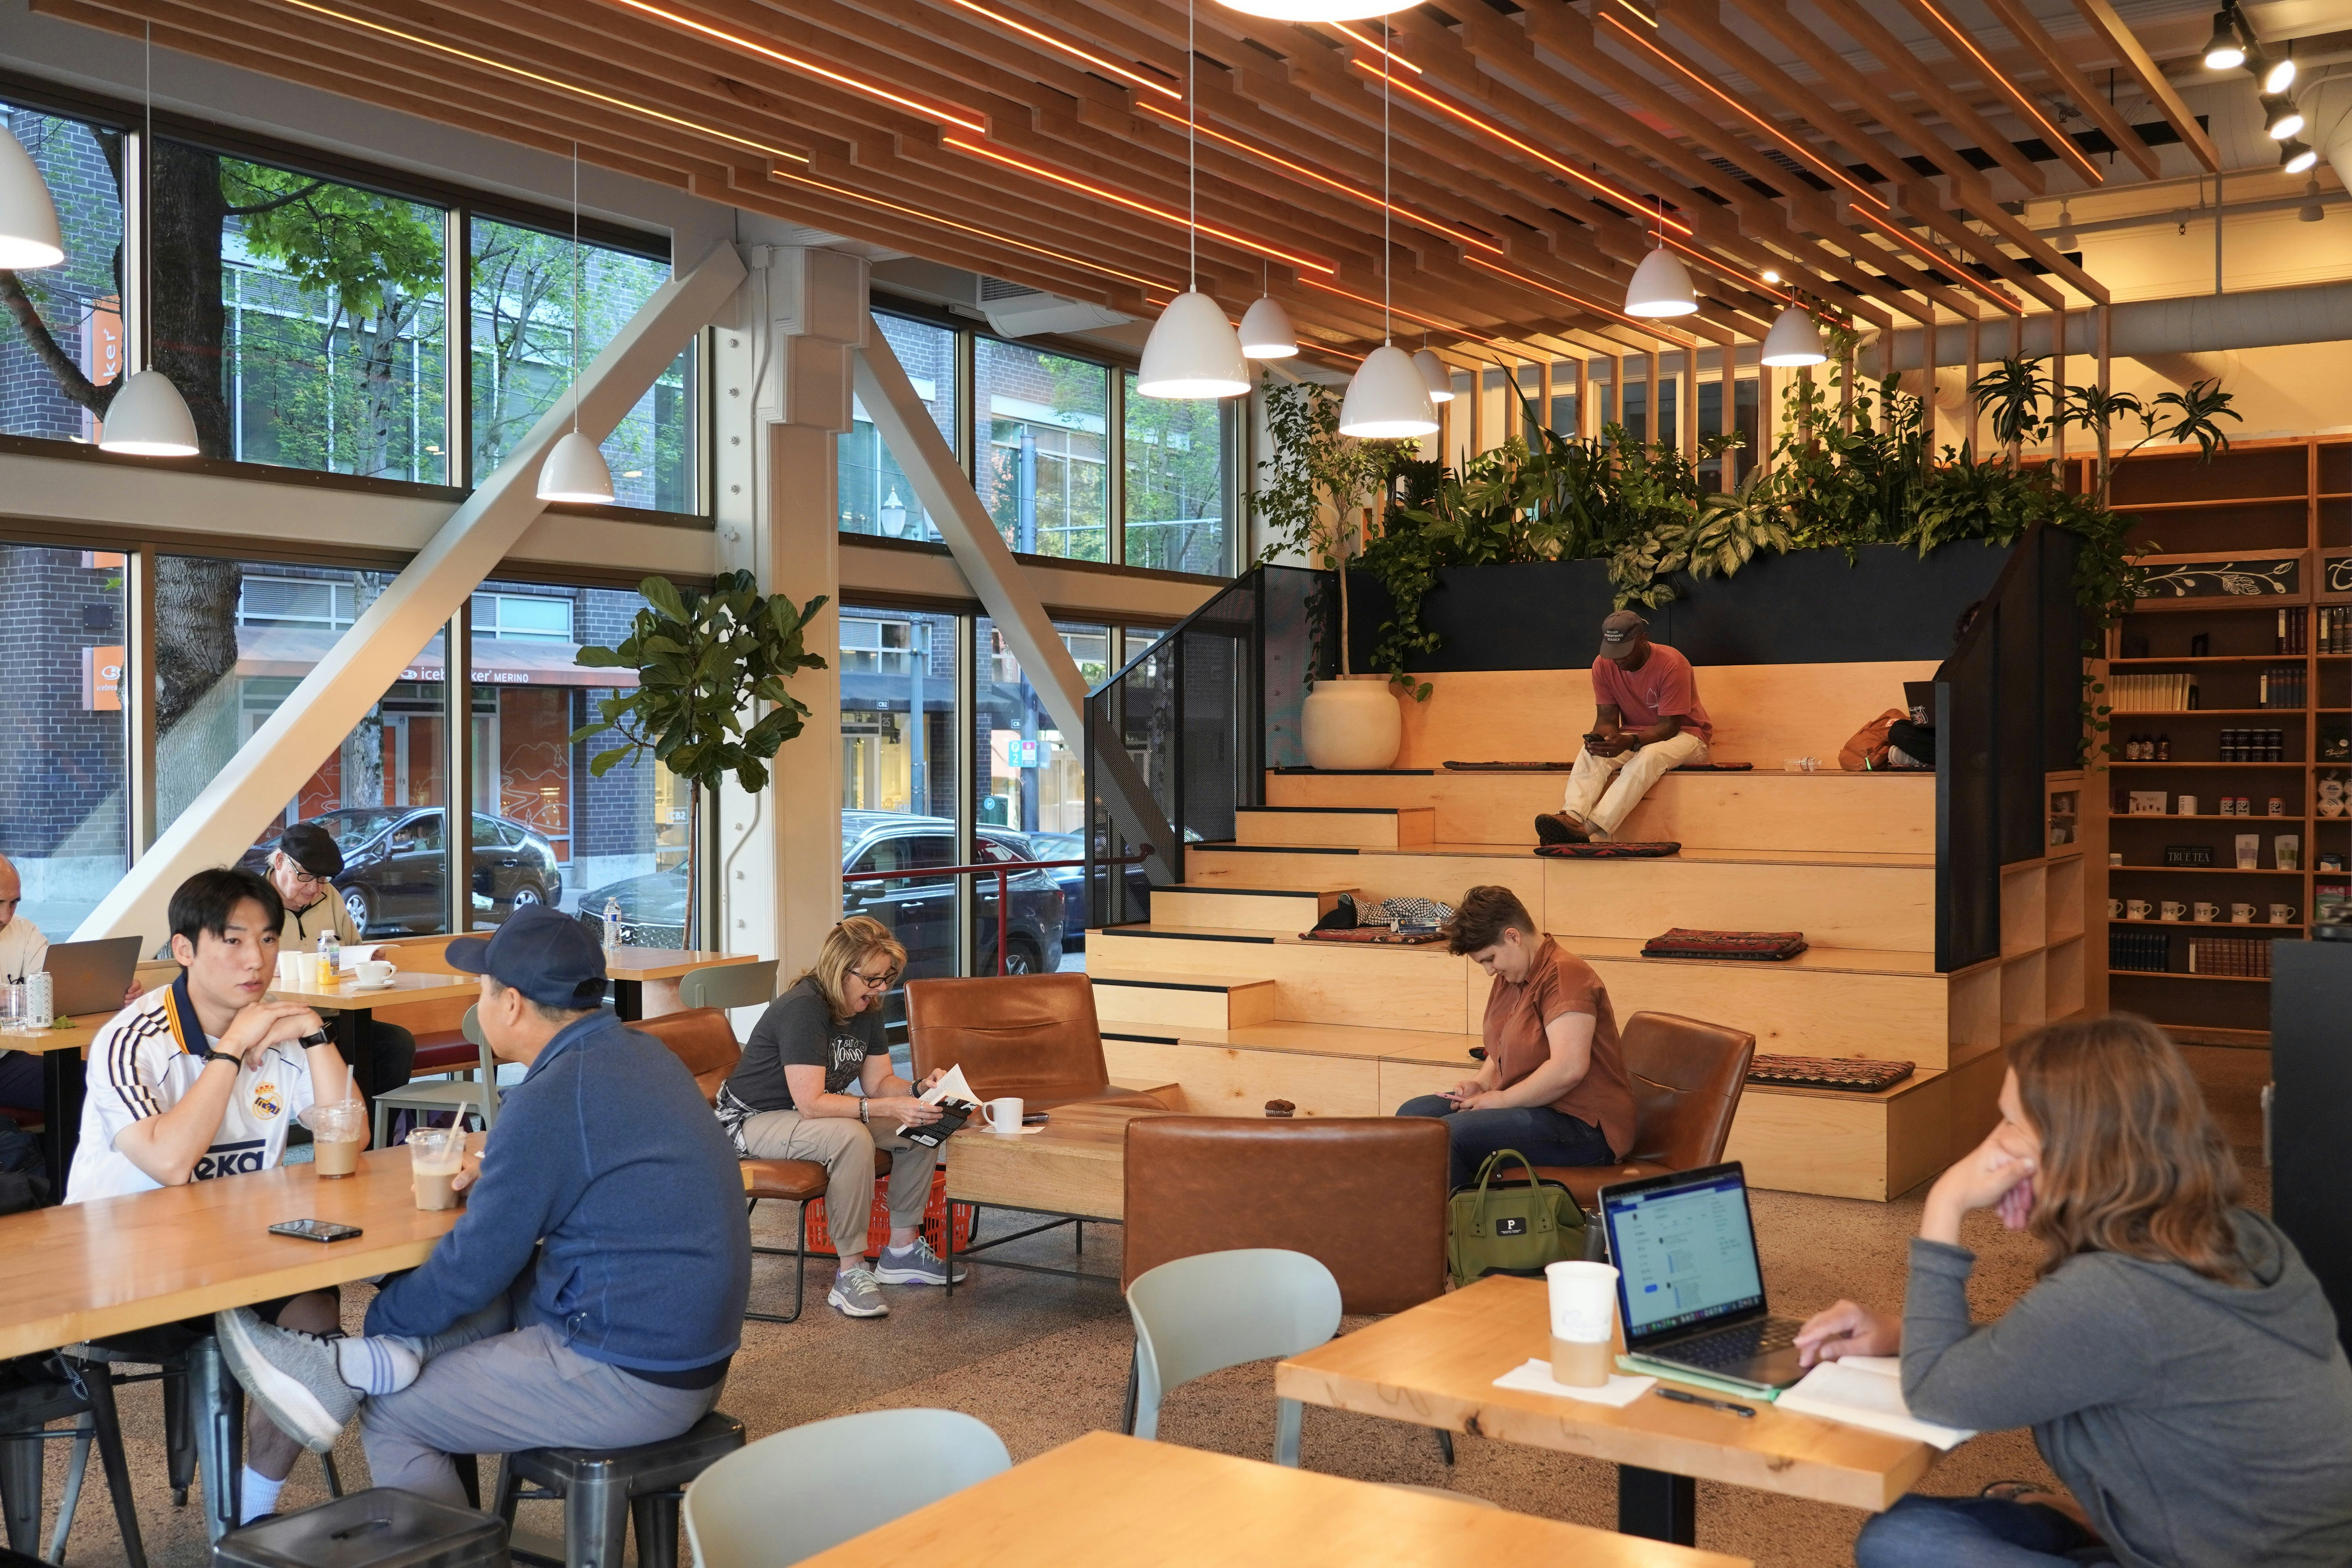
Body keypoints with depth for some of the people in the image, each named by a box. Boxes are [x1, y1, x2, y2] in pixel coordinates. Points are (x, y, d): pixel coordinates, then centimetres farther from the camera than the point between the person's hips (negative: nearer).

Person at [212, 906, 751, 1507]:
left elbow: (476, 1263, -13)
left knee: (391, 1418, 6)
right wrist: (500, 1173, 12)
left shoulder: (553, 1098, -22)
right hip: (695, 1349, 9)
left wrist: (385, 1317, 4)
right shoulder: (641, 1053, 7)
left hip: (631, 1384, -9)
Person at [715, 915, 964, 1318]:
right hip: (756, 1120, -9)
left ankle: (902, 1251, 3)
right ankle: (851, 1273, -27)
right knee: (851, 1138, -36)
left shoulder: (867, 1010, 0)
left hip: (816, 1114, 9)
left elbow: (877, 1081, 4)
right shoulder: (803, 1009, -28)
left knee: (921, 1128, -7)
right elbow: (810, 1103, -33)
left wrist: (918, 1089, -17)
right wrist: (889, 1108, -38)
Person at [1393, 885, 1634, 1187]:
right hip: (1531, 1105, 10)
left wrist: (1501, 1099, -17)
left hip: (1582, 1128, -10)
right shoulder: (1509, 979, 14)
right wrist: (1482, 1082, 8)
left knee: (1447, 1135, -26)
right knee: (1413, 1114, 3)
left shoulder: (1565, 975, -17)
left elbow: (1569, 1069, -28)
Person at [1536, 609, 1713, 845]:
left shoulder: (1672, 665, -22)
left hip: (1683, 734, -5)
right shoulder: (1603, 665, -7)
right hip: (1633, 735, 5)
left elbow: (1669, 726, -24)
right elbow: (1607, 717, -4)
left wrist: (1631, 742, -41)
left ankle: (1589, 828, -53)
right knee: (1591, 753, -26)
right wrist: (1599, 737, -30)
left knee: (1648, 756, -38)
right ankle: (1572, 817, -51)